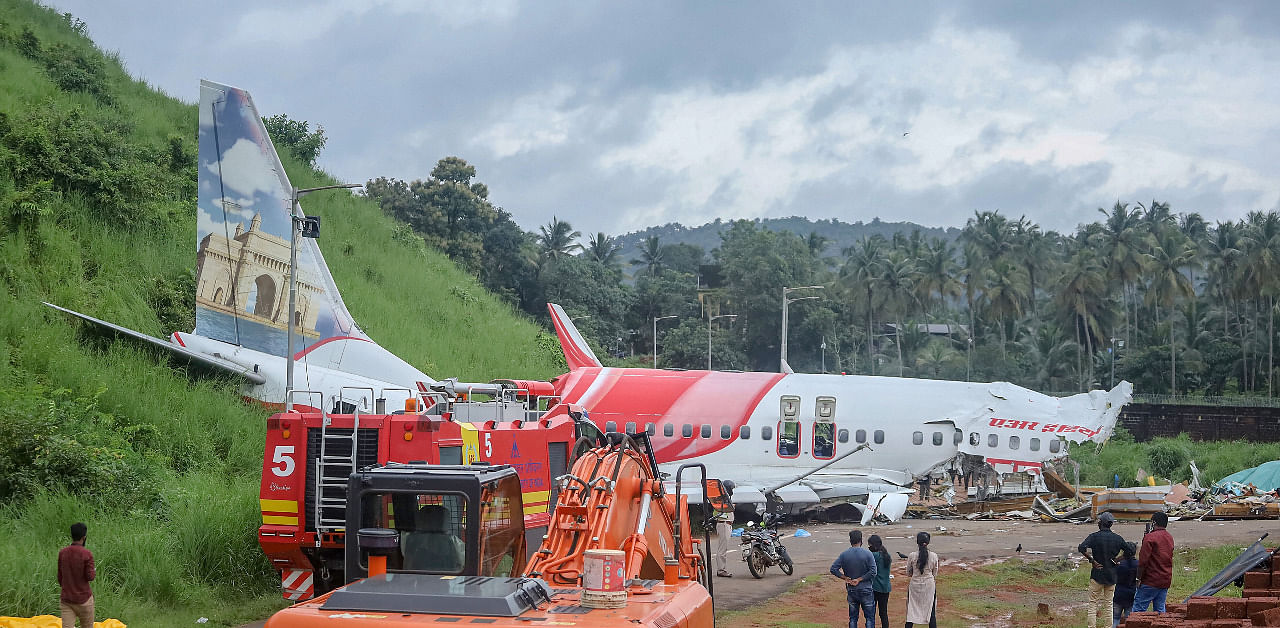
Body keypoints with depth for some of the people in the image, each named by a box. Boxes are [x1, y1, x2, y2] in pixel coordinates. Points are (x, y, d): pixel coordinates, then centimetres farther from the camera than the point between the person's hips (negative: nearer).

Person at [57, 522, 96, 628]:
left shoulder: (62, 553, 1)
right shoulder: (87, 554, -14)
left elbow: (59, 576, 9)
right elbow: (90, 577, -13)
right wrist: (94, 573, 9)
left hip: (66, 599, 3)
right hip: (83, 599, -3)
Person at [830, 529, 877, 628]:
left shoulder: (844, 554, -3)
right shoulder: (867, 554, -9)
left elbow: (833, 569, -9)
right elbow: (872, 572, -17)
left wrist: (845, 578, -5)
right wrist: (859, 579, -11)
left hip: (851, 590, 2)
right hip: (865, 590, -2)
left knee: (853, 618, 12)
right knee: (870, 617, 6)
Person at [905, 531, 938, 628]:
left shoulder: (912, 556, -9)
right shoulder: (934, 556, -7)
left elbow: (908, 573, 1)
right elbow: (935, 574, 3)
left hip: (915, 585, 0)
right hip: (929, 585, 0)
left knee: (912, 612, 8)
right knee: (931, 612, 8)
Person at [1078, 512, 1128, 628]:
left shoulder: (1094, 536, -9)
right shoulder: (1118, 538, 1)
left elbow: (1081, 548, -25)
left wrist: (1092, 560, -15)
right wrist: (1116, 560, 8)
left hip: (1097, 574, -3)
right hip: (1112, 576, 3)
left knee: (1093, 603, 3)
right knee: (1108, 604, 10)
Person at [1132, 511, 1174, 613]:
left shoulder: (1150, 537, -12)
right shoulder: (1170, 538, 13)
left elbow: (1143, 560, -15)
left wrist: (1138, 578, -10)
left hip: (1150, 582, -8)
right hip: (1166, 581, 8)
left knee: (1138, 608, -5)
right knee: (1160, 609, 9)